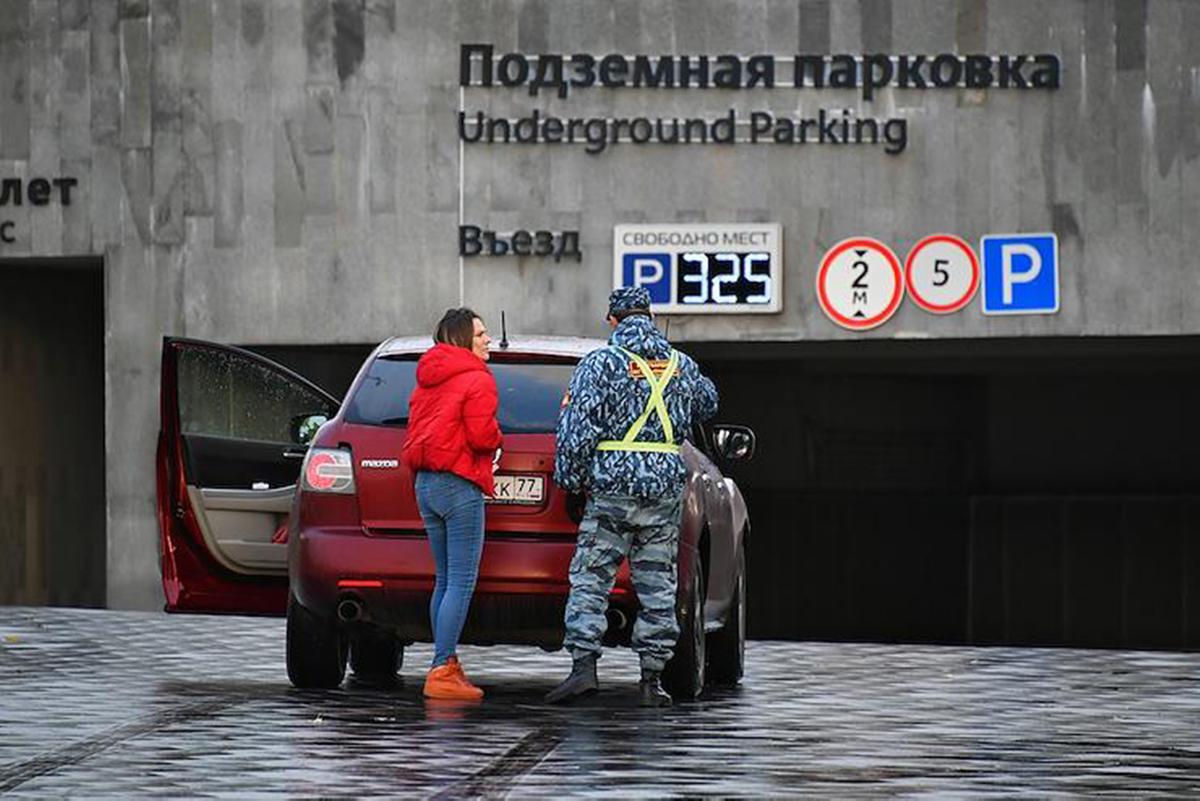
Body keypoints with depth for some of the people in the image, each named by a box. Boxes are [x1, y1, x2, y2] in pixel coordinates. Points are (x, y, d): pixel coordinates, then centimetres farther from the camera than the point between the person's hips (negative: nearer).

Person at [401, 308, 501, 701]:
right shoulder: (477, 380, -10)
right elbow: (482, 435, -18)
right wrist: (496, 437, 3)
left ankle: (447, 667, 18)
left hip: (426, 485, 9)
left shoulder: (427, 382, 17)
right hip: (459, 485, -9)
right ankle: (442, 673, -13)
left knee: (445, 581, 15)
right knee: (461, 582, -8)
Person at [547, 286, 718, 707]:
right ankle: (653, 678, 6)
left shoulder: (601, 363, -4)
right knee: (657, 584, 7)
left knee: (590, 579, -1)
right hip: (666, 487, 4)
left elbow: (577, 427, -9)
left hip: (612, 487, -4)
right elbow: (708, 404, 30)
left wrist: (569, 479, -3)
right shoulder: (682, 366, 10)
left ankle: (583, 667, -11)